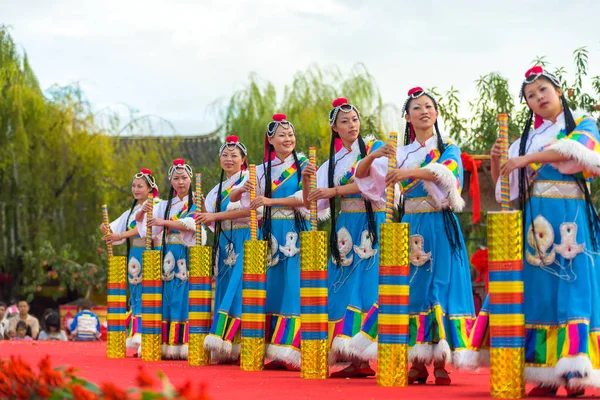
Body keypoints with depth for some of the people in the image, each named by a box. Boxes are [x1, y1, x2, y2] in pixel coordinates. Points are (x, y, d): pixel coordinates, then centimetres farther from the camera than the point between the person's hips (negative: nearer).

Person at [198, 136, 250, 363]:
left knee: (237, 289, -15)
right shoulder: (218, 189, 21)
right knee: (224, 290, 0)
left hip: (244, 241, -7)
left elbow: (250, 210, -15)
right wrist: (203, 213, -5)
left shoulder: (249, 180, 0)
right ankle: (223, 349, -4)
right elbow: (214, 223, 16)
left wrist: (215, 216, -16)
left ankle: (227, 338, -22)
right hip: (224, 243, 7)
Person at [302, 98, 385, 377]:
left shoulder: (374, 147, 4)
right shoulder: (332, 162, 14)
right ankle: (352, 359, -2)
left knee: (368, 286, -13)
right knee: (344, 288, -3)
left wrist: (334, 190, -14)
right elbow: (312, 204, 9)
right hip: (346, 227, 4)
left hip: (373, 224, -4)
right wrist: (306, 181, -10)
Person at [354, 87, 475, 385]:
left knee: (441, 287, -8)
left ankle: (440, 361, -8)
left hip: (441, 228, -2)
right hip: (410, 227, 2)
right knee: (413, 289, -3)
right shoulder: (399, 153, 12)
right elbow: (360, 174, 6)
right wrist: (374, 156, -15)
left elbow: (445, 172, -18)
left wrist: (409, 172, -34)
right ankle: (417, 361, -2)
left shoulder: (449, 150, 5)